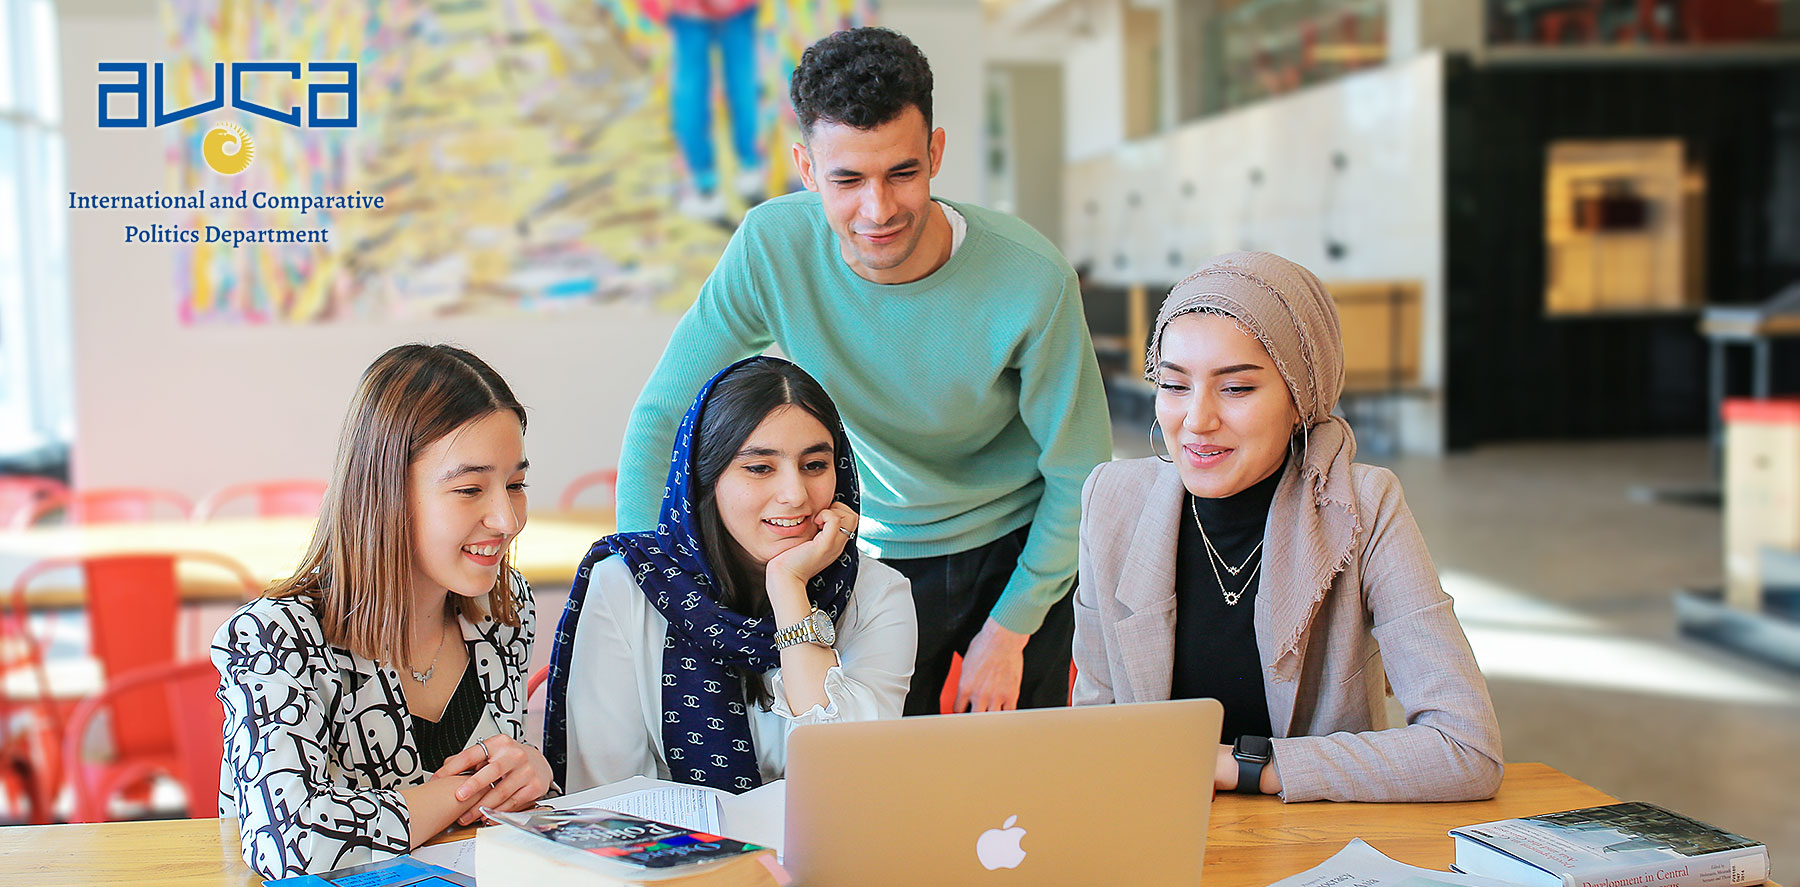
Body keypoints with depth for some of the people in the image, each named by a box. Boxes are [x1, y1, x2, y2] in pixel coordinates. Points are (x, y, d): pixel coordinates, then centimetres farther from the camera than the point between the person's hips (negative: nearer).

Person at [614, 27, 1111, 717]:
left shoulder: (1032, 279, -26)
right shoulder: (770, 250, -22)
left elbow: (1081, 474, -12)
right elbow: (660, 415, -13)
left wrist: (1010, 627, -8)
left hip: (1015, 553, 0)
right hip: (876, 555, 1)